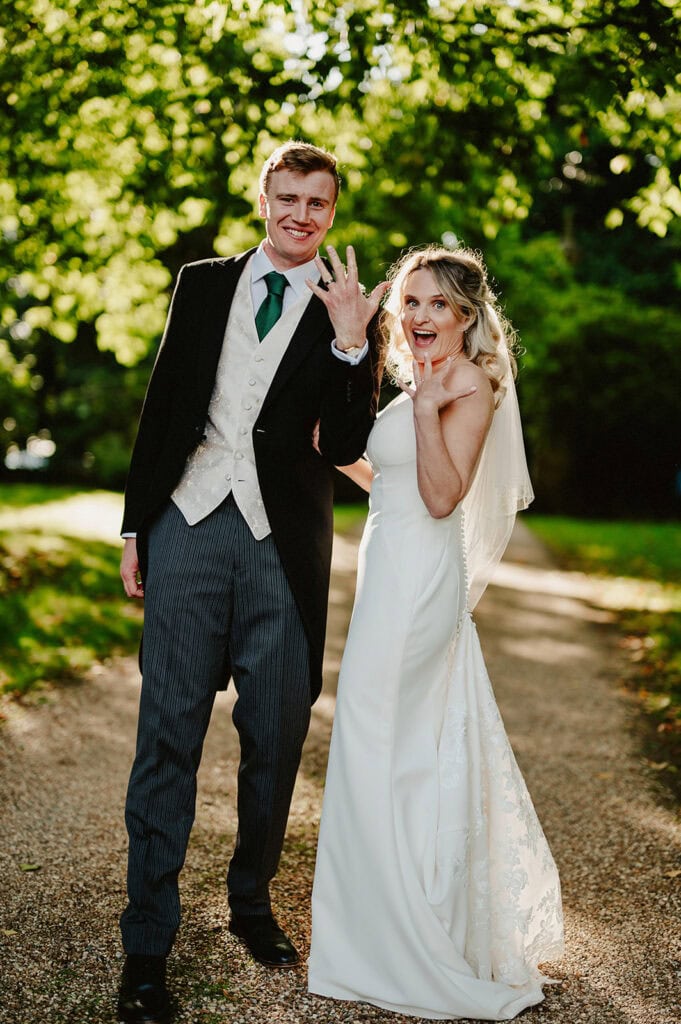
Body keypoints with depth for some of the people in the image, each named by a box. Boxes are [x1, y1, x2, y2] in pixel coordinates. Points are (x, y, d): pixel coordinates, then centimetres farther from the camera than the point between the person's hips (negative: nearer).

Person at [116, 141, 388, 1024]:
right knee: (168, 733, -1)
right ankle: (148, 942, 9)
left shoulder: (348, 316, 6)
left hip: (285, 544, 0)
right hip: (189, 527, 0)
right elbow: (160, 405, 12)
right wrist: (135, 524, 8)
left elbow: (345, 449, -2)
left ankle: (252, 903, 30)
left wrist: (351, 347, -15)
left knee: (275, 737, 9)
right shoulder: (201, 285, 12)